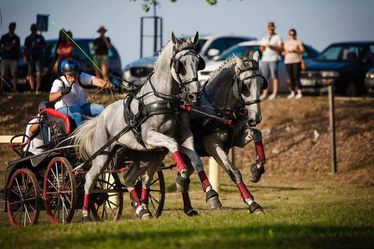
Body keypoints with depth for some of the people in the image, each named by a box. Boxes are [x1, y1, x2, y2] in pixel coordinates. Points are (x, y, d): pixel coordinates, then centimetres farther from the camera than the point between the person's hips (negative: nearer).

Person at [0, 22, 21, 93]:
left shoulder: (16, 38, 10)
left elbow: (18, 49, 12)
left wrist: (18, 57, 4)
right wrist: (6, 48, -12)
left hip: (14, 59, 0)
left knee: (14, 74, -5)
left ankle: (15, 89, -5)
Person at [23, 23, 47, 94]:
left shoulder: (40, 37, 10)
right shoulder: (28, 39, 13)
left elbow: (45, 46, 9)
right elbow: (25, 48, 11)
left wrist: (37, 45, -7)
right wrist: (25, 56, -3)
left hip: (38, 57, -2)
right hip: (30, 58, 2)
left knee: (38, 73, -15)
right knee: (30, 74, -1)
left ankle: (37, 88, -18)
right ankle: (32, 88, 6)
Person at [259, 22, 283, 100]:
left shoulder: (278, 37, 4)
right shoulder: (264, 38, 21)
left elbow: (281, 48, -6)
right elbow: (261, 49, 19)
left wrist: (272, 47, -18)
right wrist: (262, 48, -4)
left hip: (273, 59, -5)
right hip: (264, 59, 5)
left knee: (274, 77, -8)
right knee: (265, 77, -1)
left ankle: (274, 93, -9)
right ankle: (265, 93, 0)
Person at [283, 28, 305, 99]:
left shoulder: (298, 42, 3)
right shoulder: (286, 43, 19)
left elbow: (302, 50, -6)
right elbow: (283, 52, 18)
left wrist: (294, 50, -18)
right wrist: (286, 52, -4)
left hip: (296, 61, -5)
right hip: (288, 61, 5)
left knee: (296, 77, -13)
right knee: (291, 78, 2)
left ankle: (299, 93, -13)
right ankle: (292, 93, 6)